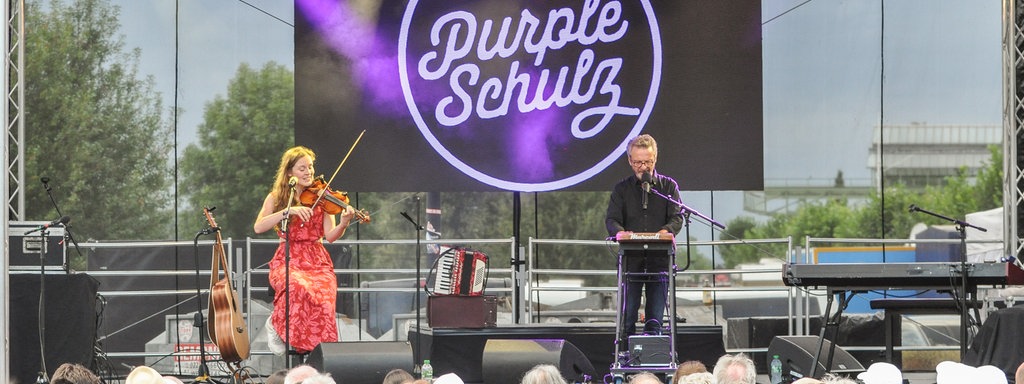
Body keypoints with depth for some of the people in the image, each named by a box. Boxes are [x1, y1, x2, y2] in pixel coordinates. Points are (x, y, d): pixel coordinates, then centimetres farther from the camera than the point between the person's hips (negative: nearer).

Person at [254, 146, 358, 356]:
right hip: (287, 261, -1)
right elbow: (258, 227, -10)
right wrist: (289, 210, -20)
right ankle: (276, 324, -9)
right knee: (299, 288, -37)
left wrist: (343, 223, -25)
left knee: (322, 295, -32)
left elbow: (330, 236, -4)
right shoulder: (276, 198, 7)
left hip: (317, 262, 1)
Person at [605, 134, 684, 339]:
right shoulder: (621, 189, 12)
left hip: (659, 258, 0)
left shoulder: (668, 186, 11)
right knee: (627, 315, -3)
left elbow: (677, 217, 1)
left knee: (655, 318, 0)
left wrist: (667, 230, -23)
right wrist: (619, 231, -23)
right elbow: (611, 219, 1)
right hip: (631, 258, 0)